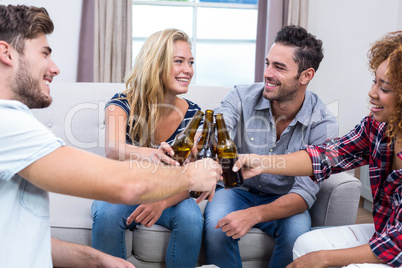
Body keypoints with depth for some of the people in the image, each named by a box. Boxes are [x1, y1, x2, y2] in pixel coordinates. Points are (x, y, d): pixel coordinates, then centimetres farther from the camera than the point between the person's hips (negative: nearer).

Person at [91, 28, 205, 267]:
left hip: (167, 195, 2)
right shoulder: (122, 104, -17)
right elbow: (113, 149, -38)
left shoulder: (192, 115, -11)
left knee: (191, 217, -28)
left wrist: (162, 202, -37)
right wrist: (147, 154, -62)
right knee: (107, 213, -33)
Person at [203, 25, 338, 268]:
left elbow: (305, 193, -22)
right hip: (236, 188, 1)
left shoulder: (322, 124, -16)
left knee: (297, 232, -31)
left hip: (282, 200, 0)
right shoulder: (242, 98, -12)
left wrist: (253, 214, -39)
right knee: (217, 227, -31)